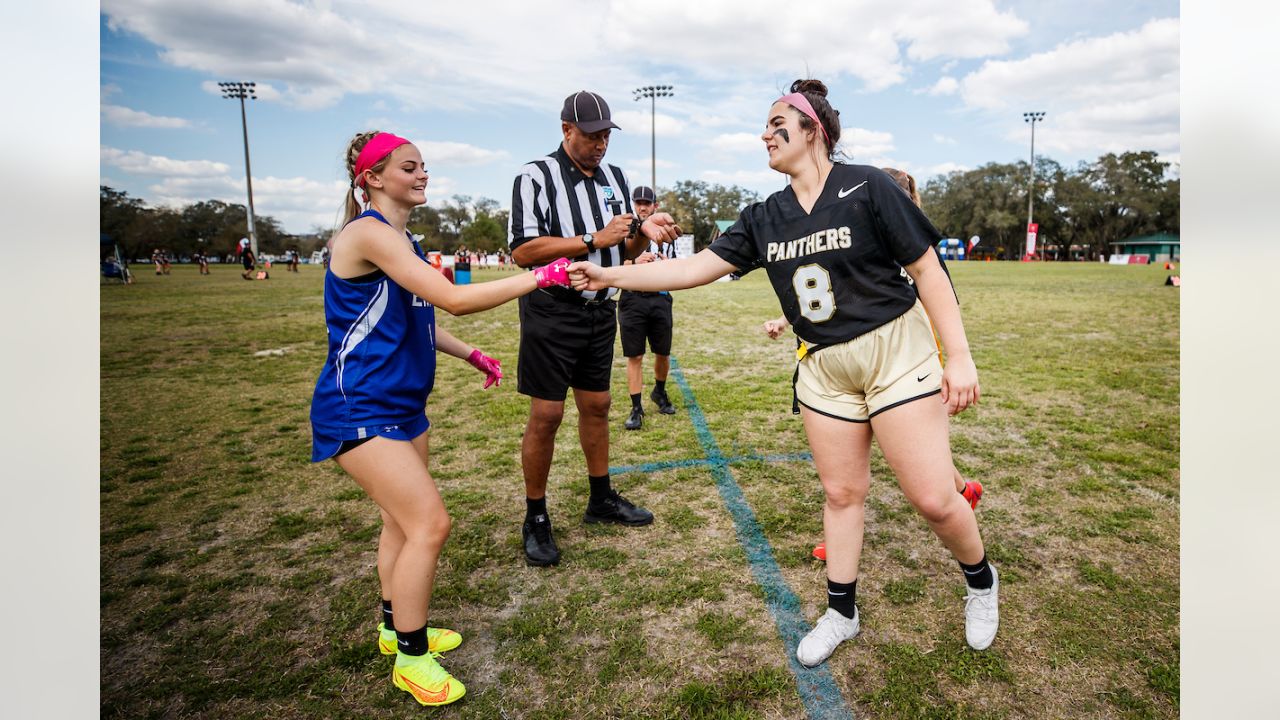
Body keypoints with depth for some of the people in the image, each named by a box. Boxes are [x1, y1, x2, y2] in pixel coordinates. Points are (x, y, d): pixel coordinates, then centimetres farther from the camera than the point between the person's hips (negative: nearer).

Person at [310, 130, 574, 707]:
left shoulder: (399, 239, 12)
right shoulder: (369, 232, -18)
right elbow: (454, 299, -27)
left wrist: (469, 354, 14)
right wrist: (538, 277, -23)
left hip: (399, 405, 10)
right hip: (359, 410, -10)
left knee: (403, 520, 17)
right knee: (429, 524, -11)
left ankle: (396, 628, 36)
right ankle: (411, 658, 8)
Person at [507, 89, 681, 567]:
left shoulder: (615, 178, 11)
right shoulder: (536, 177, -8)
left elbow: (624, 252, 14)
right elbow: (523, 251, -18)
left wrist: (643, 230, -9)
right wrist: (593, 240, -20)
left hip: (600, 312, 6)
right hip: (551, 312, -6)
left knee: (596, 406, 14)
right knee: (546, 414, -4)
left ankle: (602, 500, 29)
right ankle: (535, 519, 10)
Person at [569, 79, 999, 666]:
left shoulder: (866, 188, -10)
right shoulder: (765, 218, 4)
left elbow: (928, 269, -9)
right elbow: (696, 267, 2)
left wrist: (960, 357, -13)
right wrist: (611, 276, -3)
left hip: (896, 352, -4)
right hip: (823, 367, 5)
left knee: (932, 498, -2)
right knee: (841, 492, 11)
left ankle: (981, 581, 30)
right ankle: (840, 614, 29)